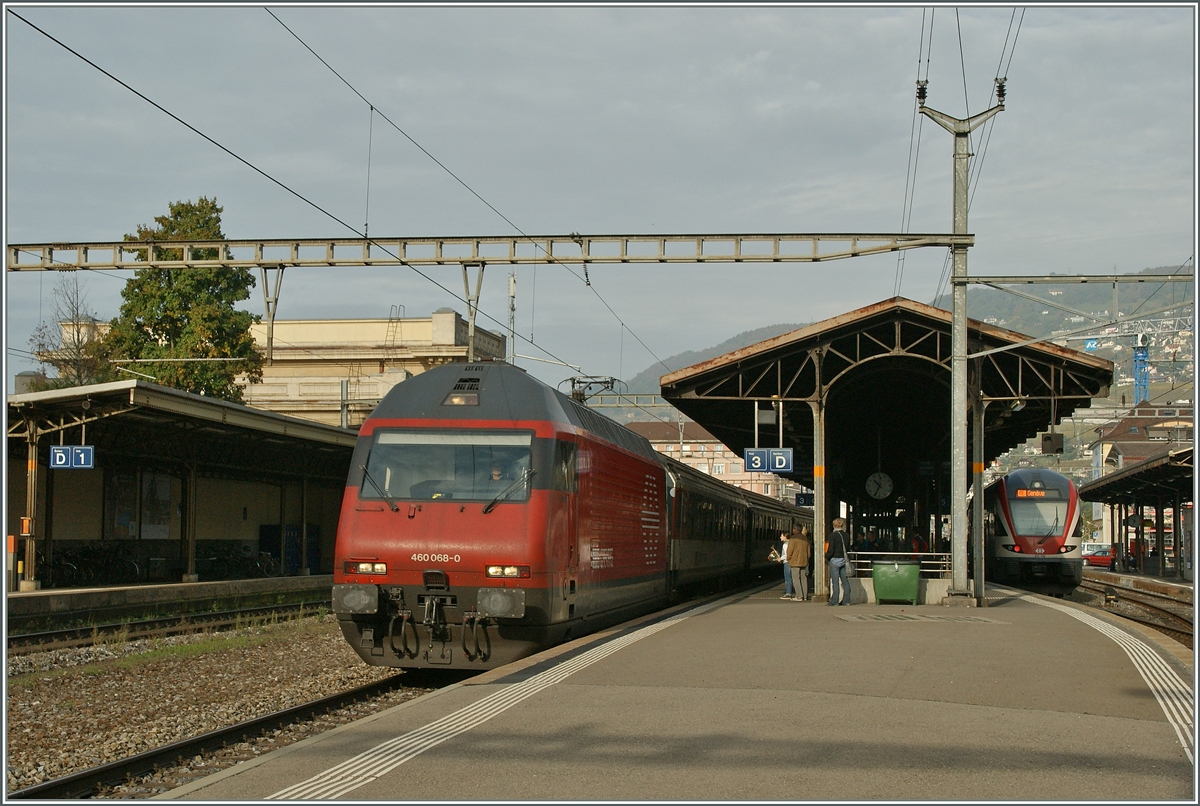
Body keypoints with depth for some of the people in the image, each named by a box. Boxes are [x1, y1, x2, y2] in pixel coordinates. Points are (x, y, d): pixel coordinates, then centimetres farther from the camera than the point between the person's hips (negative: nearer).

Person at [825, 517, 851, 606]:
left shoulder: (833, 535, -11)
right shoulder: (845, 535, 6)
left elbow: (831, 550, -14)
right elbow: (848, 549, 12)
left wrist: (826, 556, 3)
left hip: (835, 559, -6)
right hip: (844, 560, 6)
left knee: (834, 581, -5)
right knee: (845, 581, 9)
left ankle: (834, 601, -6)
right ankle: (846, 600, 10)